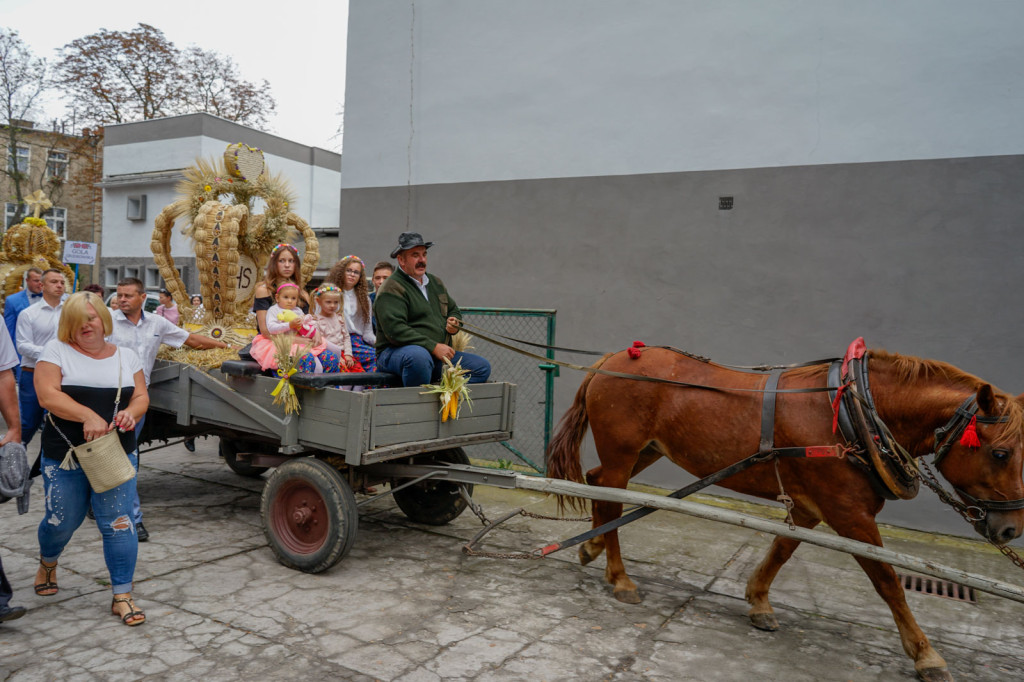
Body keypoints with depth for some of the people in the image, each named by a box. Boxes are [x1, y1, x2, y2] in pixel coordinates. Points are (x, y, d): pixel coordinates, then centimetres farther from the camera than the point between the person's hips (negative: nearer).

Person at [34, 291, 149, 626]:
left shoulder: (127, 356, 9)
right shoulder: (57, 351, -1)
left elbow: (141, 395, 7)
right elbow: (48, 395, -13)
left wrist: (131, 413, -16)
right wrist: (88, 416, -26)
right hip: (64, 456, -1)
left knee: (117, 522, -3)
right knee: (63, 520, 11)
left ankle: (122, 596, 7)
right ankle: (48, 564, 46)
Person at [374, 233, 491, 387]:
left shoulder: (436, 282, 20)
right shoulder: (392, 288, -7)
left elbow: (454, 309, 34)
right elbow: (395, 330, -19)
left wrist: (455, 323, 7)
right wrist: (433, 347, -22)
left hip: (440, 354, 8)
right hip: (397, 351, -8)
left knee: (482, 367, -6)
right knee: (419, 356, -42)